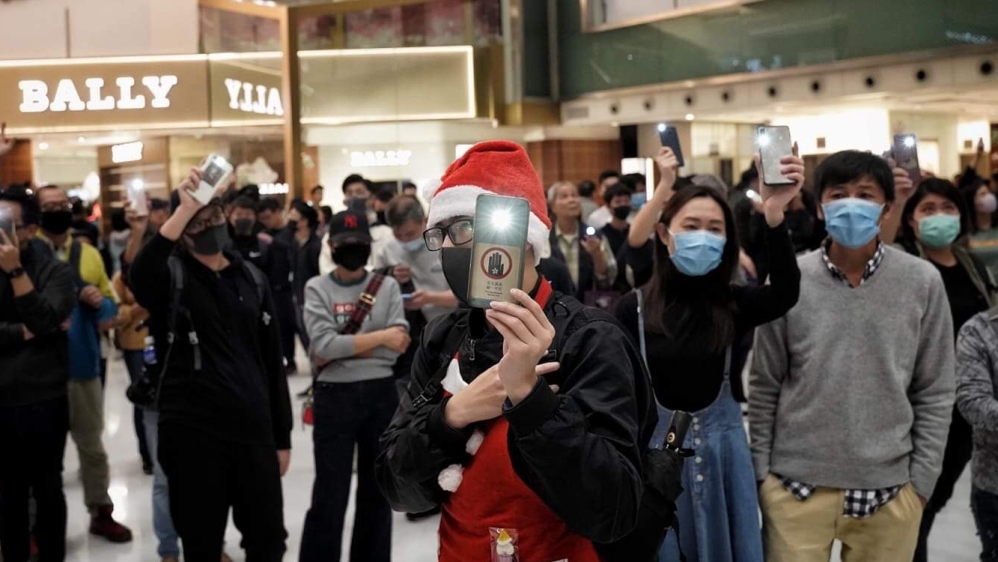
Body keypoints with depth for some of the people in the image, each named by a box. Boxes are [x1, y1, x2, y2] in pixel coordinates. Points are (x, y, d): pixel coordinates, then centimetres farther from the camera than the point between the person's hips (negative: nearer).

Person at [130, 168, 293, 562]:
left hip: (252, 429, 4)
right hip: (192, 432, -3)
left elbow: (272, 362, 12)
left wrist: (282, 436, 10)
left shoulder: (252, 279, 9)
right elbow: (140, 277, -30)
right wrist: (184, 210, -34)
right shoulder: (171, 275, -3)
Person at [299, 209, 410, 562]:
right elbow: (324, 344, -15)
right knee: (329, 496, 1)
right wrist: (380, 337, -13)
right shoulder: (316, 289, -1)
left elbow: (398, 348, -7)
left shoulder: (387, 286, 4)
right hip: (335, 397, -2)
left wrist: (345, 348, -12)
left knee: (377, 491, 14)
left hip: (381, 394, 2)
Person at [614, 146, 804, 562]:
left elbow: (785, 294, -25)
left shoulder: (733, 304, -4)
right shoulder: (634, 309, -6)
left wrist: (775, 215, -39)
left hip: (722, 455, 2)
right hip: (655, 454, -1)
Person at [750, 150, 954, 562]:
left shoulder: (922, 282, -2)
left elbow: (934, 393, 3)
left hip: (889, 488, 1)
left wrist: (922, 479, 1)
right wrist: (760, 473, 2)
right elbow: (764, 387, 3)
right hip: (796, 485, 0)